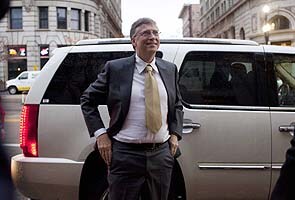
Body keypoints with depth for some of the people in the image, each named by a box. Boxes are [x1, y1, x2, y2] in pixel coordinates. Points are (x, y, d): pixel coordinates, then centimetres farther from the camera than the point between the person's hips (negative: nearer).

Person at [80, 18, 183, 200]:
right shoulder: (115, 68, -3)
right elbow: (88, 100, 4)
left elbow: (177, 105, 21)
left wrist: (175, 134, 8)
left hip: (162, 154, 4)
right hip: (126, 155, -3)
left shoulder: (170, 69, 8)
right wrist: (100, 133, -5)